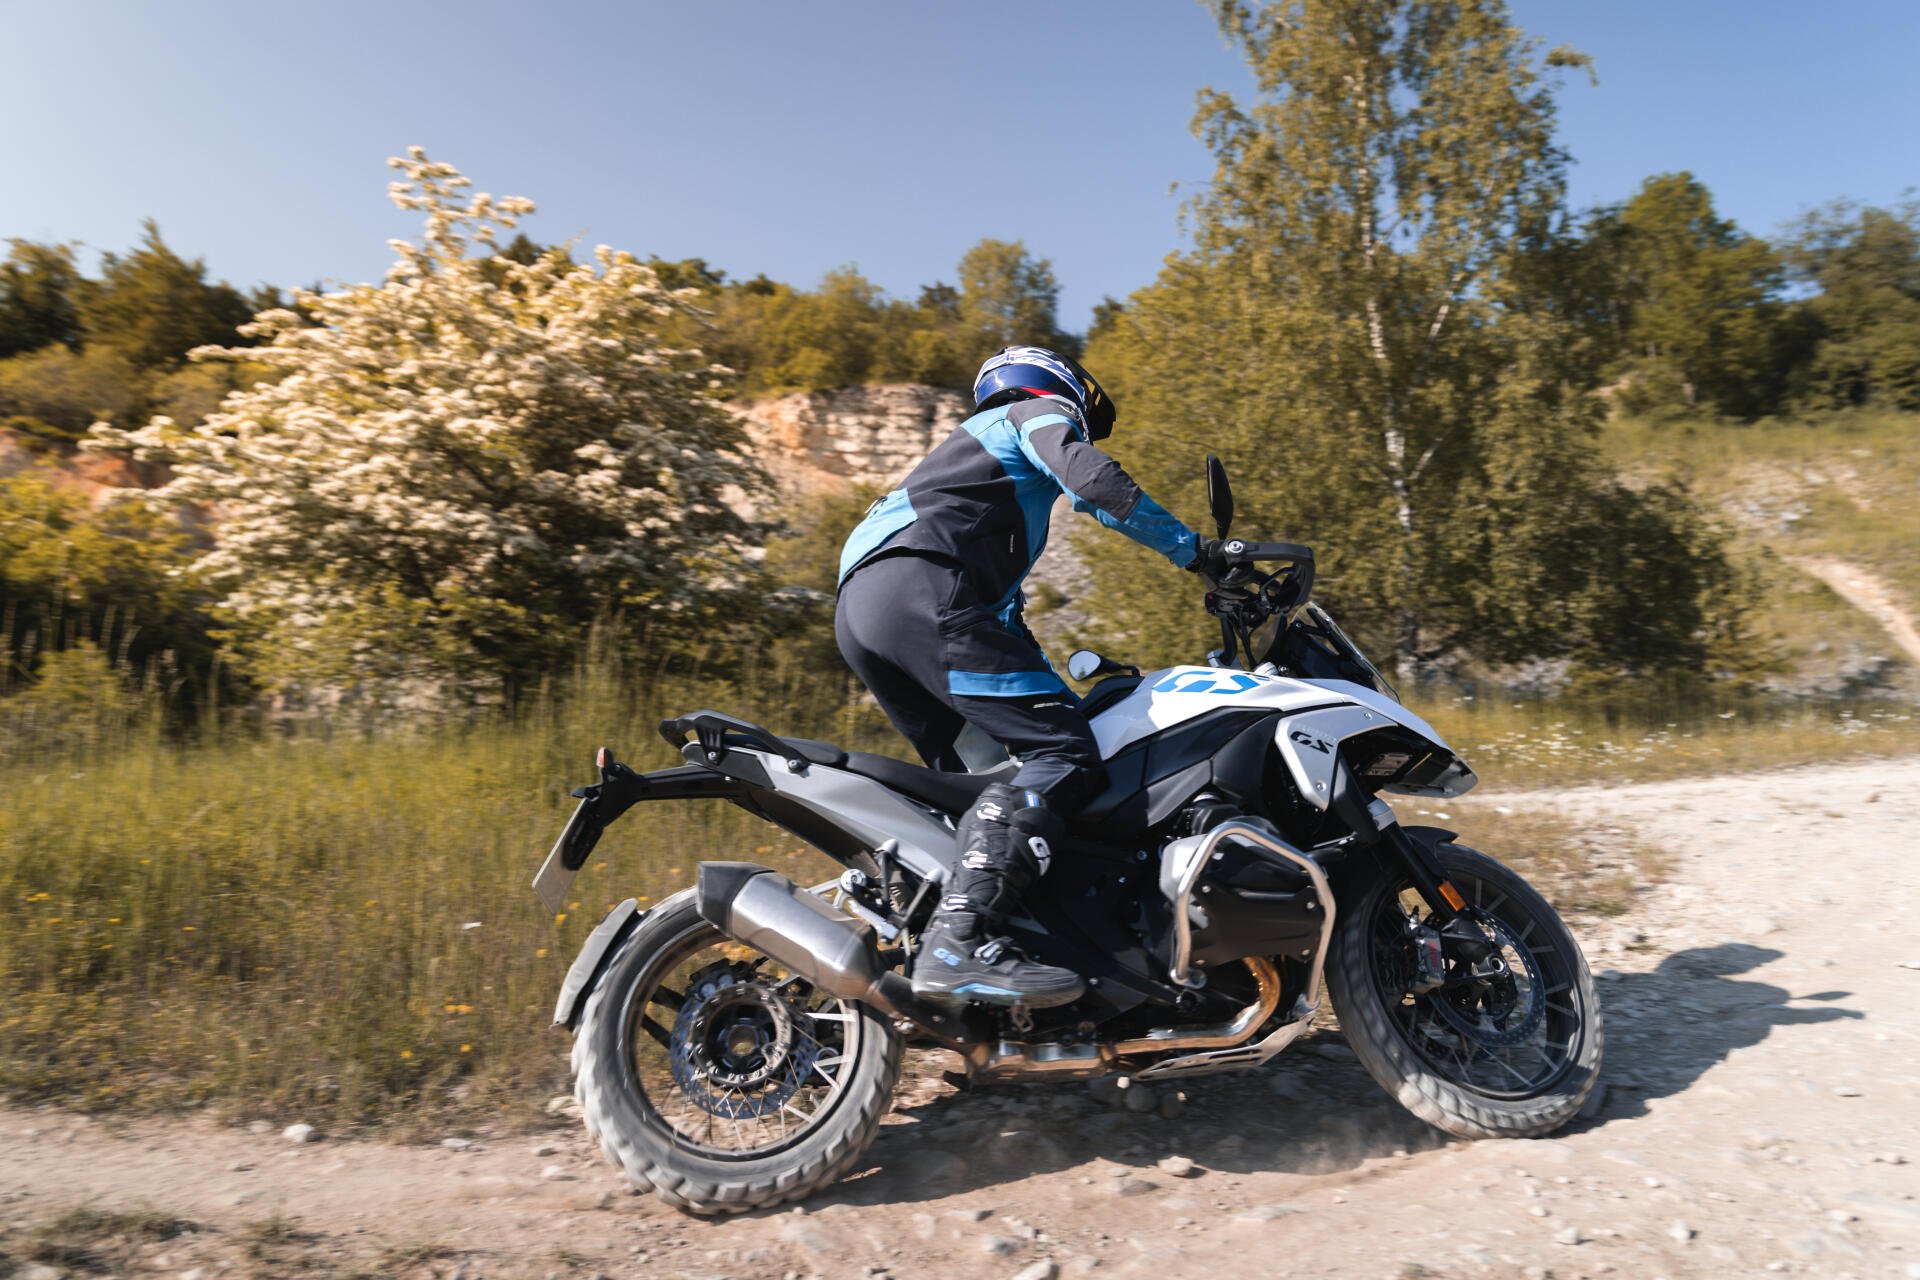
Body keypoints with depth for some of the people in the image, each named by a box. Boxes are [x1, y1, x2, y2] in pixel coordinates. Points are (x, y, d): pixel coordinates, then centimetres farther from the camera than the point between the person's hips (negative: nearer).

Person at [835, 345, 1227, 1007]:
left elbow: (1000, 603, 40)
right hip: (916, 587, -10)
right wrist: (1194, 549, -3)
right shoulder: (1038, 413, 17)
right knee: (1063, 751, -17)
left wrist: (1055, 682, 38)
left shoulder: (974, 455, 43)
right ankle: (958, 941, -30)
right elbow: (1091, 477, -8)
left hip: (856, 610, 10)